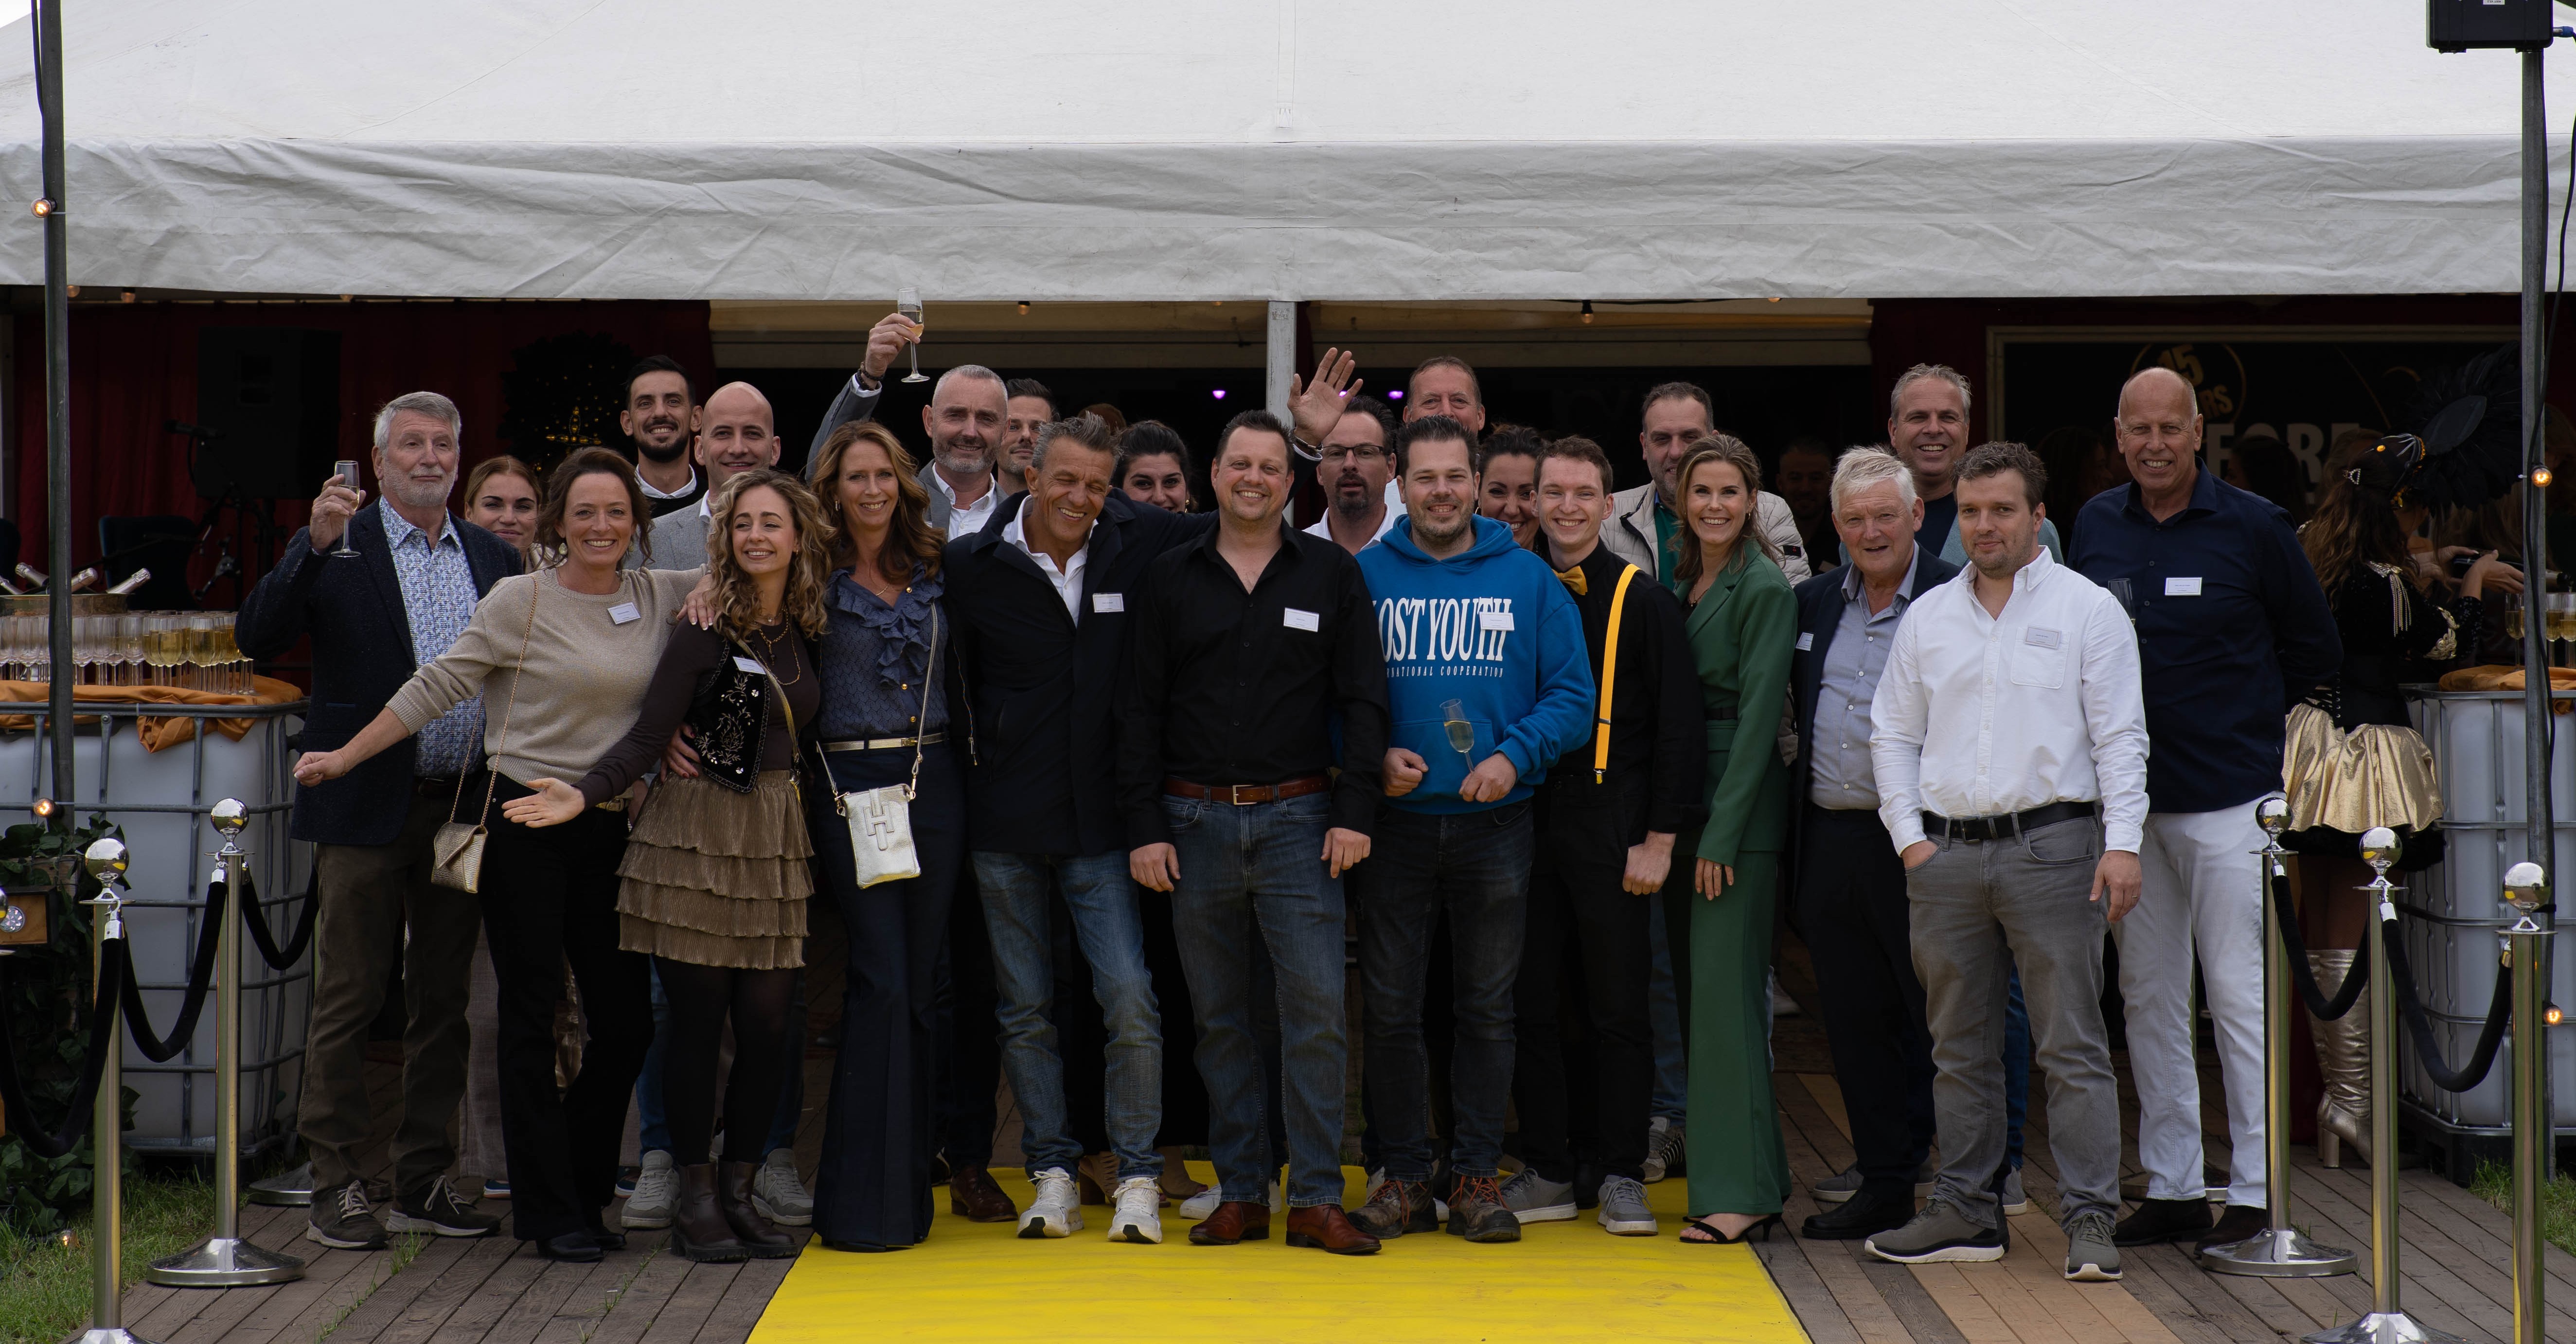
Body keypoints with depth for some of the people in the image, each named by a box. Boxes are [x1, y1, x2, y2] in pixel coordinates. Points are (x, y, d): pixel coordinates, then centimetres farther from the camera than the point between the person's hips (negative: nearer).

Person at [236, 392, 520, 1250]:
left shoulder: (494, 559, 12)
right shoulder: (336, 549, -1)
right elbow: (257, 638, -13)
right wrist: (315, 545, -23)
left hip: (464, 809, 4)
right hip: (366, 808, -4)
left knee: (443, 1001, 10)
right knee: (348, 1000, 0)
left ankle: (425, 1180, 18)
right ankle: (335, 1185, 7)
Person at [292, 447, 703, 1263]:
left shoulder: (659, 597, 7)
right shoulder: (521, 601, -5)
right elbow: (438, 687, -2)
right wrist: (346, 757, -3)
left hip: (607, 830, 5)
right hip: (523, 822, -5)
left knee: (626, 1022, 4)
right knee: (531, 1018, 1)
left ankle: (582, 1196, 20)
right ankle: (549, 1212, 9)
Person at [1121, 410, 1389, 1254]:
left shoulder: (1332, 575, 6)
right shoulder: (1170, 580, 7)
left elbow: (1363, 701, 4)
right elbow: (1140, 710, 6)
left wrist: (1354, 812, -5)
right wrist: (1144, 827, -2)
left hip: (1297, 819, -1)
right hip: (1195, 823, 1)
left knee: (1316, 1006, -8)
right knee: (1219, 1017, 6)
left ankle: (1316, 1199, -3)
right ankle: (1240, 1193, 12)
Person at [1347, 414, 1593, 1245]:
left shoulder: (1528, 579, 3)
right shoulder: (1364, 576, 3)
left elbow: (1571, 695, 2)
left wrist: (1515, 756, -13)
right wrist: (1373, 755, -12)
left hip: (1497, 824, 0)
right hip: (1395, 823, 0)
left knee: (1487, 1006, 5)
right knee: (1390, 1007, 2)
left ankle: (1478, 1175, 13)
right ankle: (1404, 1176, 12)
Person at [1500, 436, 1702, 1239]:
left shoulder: (1643, 600, 1)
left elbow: (1679, 727, -1)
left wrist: (1659, 839, -7)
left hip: (1612, 834, -3)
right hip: (1525, 828, 3)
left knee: (1617, 1008, 1)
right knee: (1533, 1006, 5)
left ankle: (1620, 1174, 9)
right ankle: (1550, 1170, 13)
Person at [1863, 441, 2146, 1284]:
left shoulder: (2087, 608, 2)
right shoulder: (1929, 616, 13)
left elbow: (2120, 735, -2)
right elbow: (1893, 733, 16)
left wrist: (2122, 844, -10)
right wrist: (1908, 835, 6)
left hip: (2050, 845, -4)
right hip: (1945, 856, 4)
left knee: (2072, 1046, -5)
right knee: (1959, 1047, 9)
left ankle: (2090, 1221, -4)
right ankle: (1966, 1213, 16)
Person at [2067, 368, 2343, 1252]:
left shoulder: (2254, 527, -4)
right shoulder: (2096, 526, 8)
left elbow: (2316, 652, 6)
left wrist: (2240, 718, 7)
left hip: (2227, 796, -5)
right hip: (2126, 796, 5)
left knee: (2237, 994, -4)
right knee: (2149, 995, 9)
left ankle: (2257, 1192, 1)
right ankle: (2171, 1186, 16)